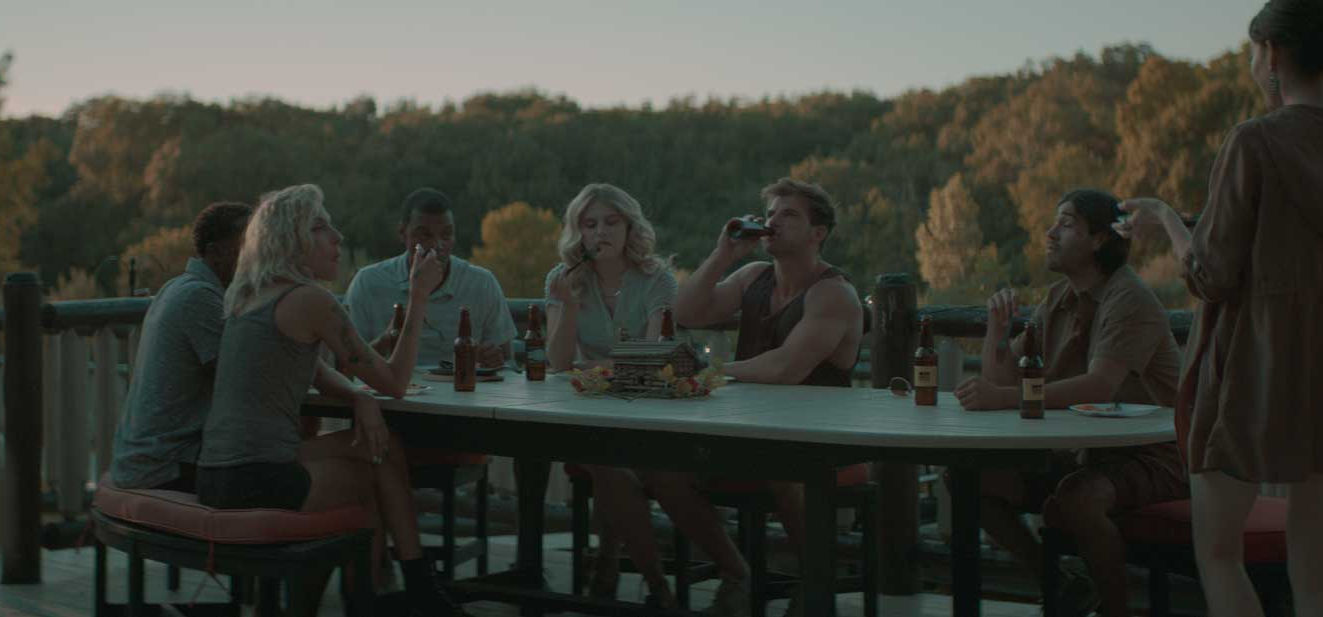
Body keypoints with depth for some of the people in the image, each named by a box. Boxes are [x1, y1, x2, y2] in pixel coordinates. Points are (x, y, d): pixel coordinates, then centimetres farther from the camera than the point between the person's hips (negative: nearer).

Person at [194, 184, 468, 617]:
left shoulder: (249, 297, 17)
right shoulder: (309, 299, -10)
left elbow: (316, 370, 26)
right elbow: (394, 382, -5)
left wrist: (360, 399, 6)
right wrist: (419, 296, 0)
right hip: (259, 480, -8)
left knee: (385, 450, 17)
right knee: (369, 478, 17)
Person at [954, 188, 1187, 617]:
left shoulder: (1130, 299, -16)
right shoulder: (1057, 300, 10)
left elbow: (1100, 387, -32)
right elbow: (1003, 379, 7)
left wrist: (1003, 398, -41)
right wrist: (997, 325, -12)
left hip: (1152, 457, -8)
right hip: (1080, 453, 8)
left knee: (1077, 498, -38)